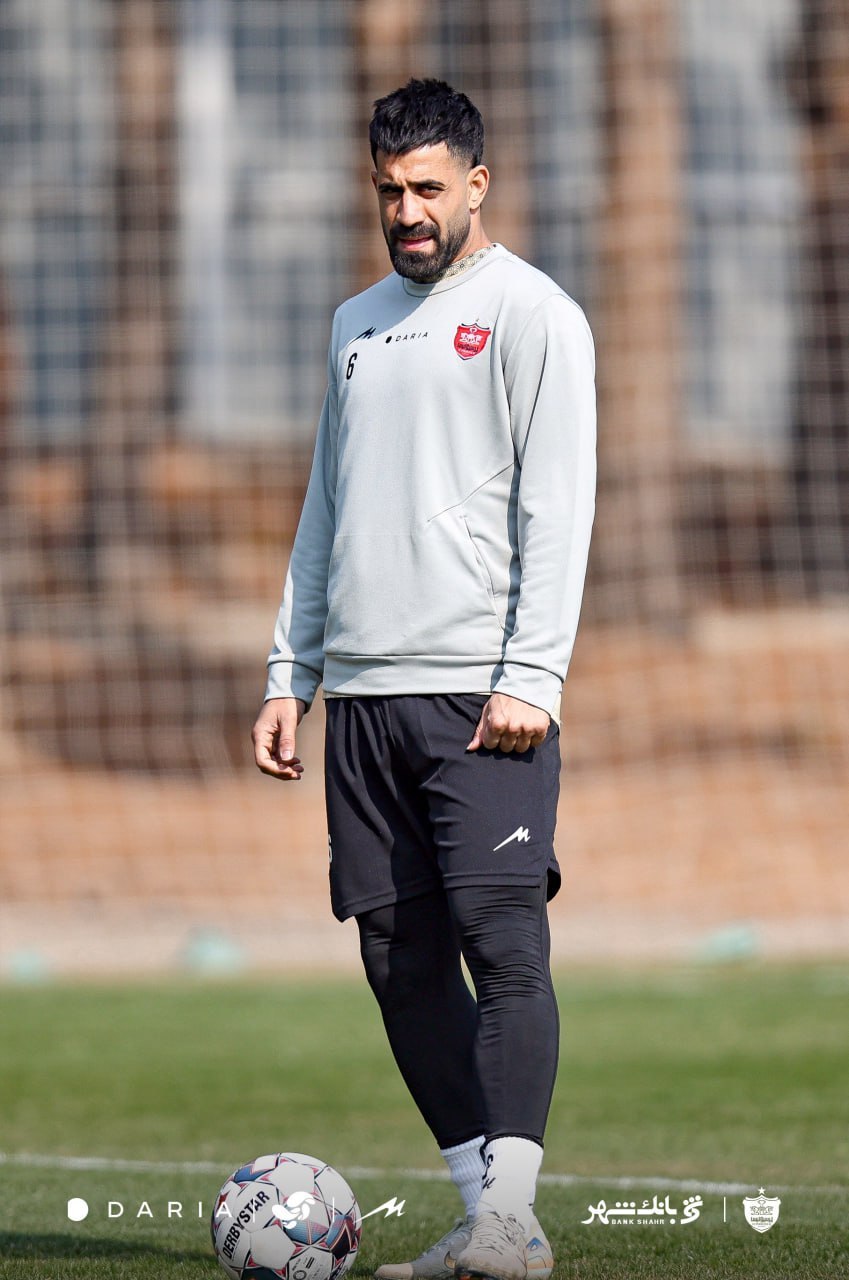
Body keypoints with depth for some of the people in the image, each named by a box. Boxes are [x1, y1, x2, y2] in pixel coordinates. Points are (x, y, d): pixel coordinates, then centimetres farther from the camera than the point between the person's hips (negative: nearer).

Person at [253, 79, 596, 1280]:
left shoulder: (531, 314, 0)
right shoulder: (358, 322, 20)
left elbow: (557, 506, -8)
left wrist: (531, 676, -17)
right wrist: (289, 673, 15)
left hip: (479, 689, -6)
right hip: (363, 688, 7)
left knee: (501, 938, -14)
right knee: (401, 955, 2)